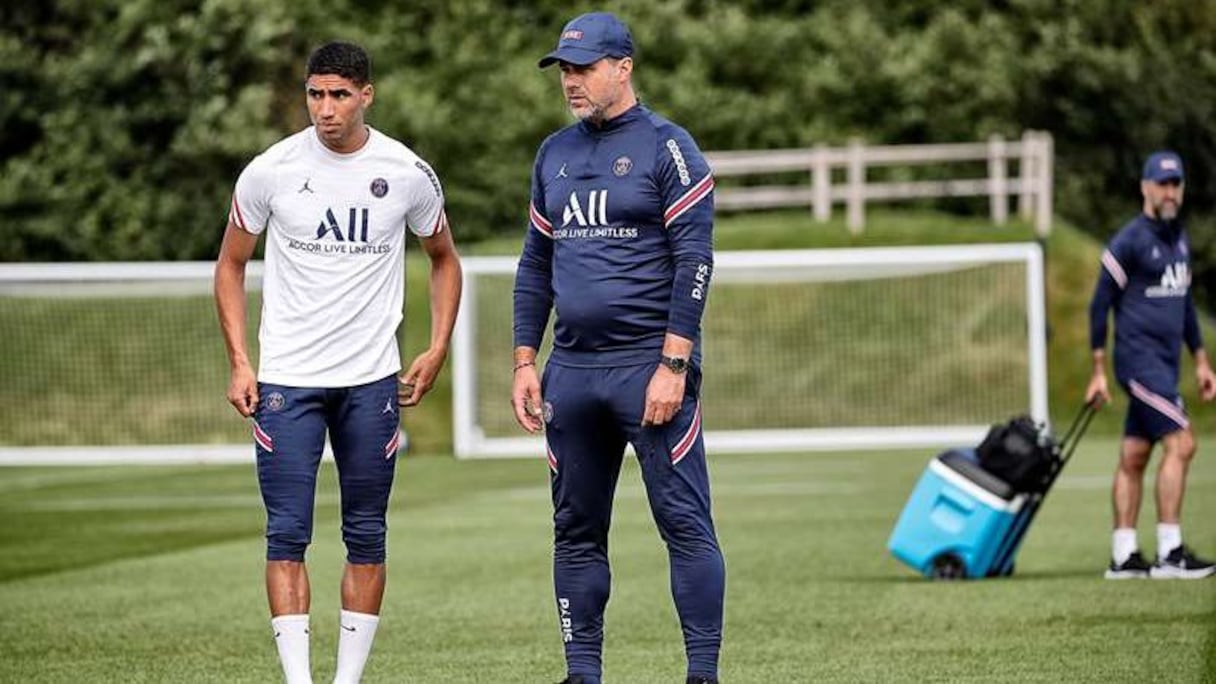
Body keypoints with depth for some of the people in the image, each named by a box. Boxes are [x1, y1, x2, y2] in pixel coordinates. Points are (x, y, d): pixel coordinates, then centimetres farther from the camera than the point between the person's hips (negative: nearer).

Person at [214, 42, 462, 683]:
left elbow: (444, 259, 15)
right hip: (286, 381, -1)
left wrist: (437, 350, 5)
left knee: (366, 536, 4)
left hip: (372, 382, 1)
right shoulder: (270, 171, -4)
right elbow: (231, 264, 9)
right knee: (287, 534, -7)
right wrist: (239, 362, 1)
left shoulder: (407, 174, -2)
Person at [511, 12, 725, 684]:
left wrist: (673, 367, -16)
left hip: (649, 364, -6)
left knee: (685, 523, -8)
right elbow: (536, 264, 20)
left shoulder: (666, 147, -4)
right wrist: (524, 363, 11)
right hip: (572, 369, 6)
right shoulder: (555, 154, 15)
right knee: (576, 531, 8)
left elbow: (695, 262, -9)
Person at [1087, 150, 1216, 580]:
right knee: (1180, 443, -16)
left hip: (1165, 363, 8)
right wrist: (1098, 374, -9)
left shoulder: (1179, 238, 15)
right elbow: (1100, 305, -8)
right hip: (1140, 360, -8)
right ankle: (1169, 553, -16)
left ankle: (1123, 557, 10)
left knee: (1134, 458, 9)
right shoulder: (1129, 241, -10)